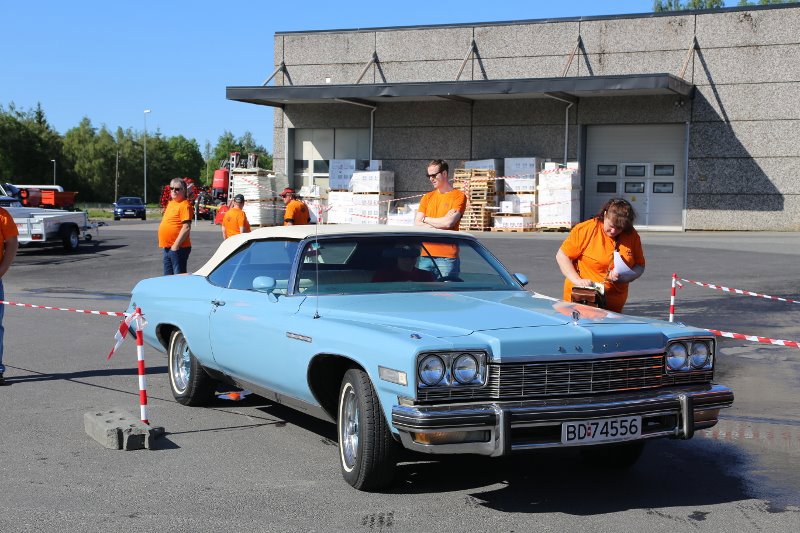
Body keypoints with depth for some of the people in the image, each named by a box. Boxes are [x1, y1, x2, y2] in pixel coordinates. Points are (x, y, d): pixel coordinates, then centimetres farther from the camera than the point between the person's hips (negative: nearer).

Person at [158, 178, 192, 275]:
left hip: (178, 248, -9)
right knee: (168, 277, 15)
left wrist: (176, 245, -21)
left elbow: (186, 227, -20)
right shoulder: (171, 203, 16)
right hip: (167, 247, 9)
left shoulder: (184, 205, -12)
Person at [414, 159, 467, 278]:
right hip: (425, 255, 5)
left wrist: (426, 219, 3)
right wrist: (441, 222, -7)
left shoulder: (459, 196, 0)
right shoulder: (427, 197, 16)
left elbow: (448, 223, -12)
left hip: (447, 256, -4)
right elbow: (416, 224, 6)